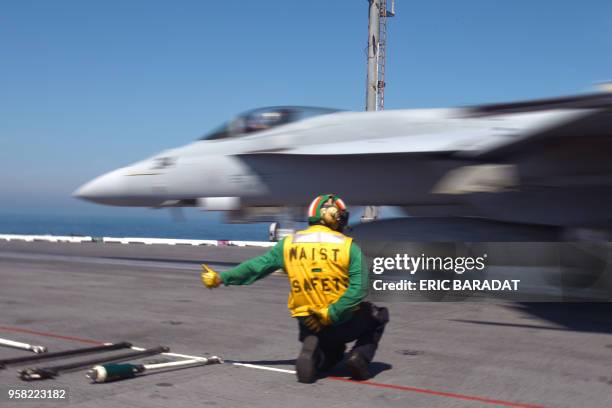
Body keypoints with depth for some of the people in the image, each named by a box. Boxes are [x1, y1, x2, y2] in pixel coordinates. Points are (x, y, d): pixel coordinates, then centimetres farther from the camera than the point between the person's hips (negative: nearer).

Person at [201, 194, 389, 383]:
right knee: (379, 314, 26)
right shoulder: (348, 246, -7)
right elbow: (358, 288, -18)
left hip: (307, 325, 4)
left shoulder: (289, 243, 1)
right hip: (345, 323, -3)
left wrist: (220, 278, 18)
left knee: (331, 355, 34)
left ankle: (312, 351, -2)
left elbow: (256, 266, 7)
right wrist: (331, 315, -16)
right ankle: (360, 355, 1)